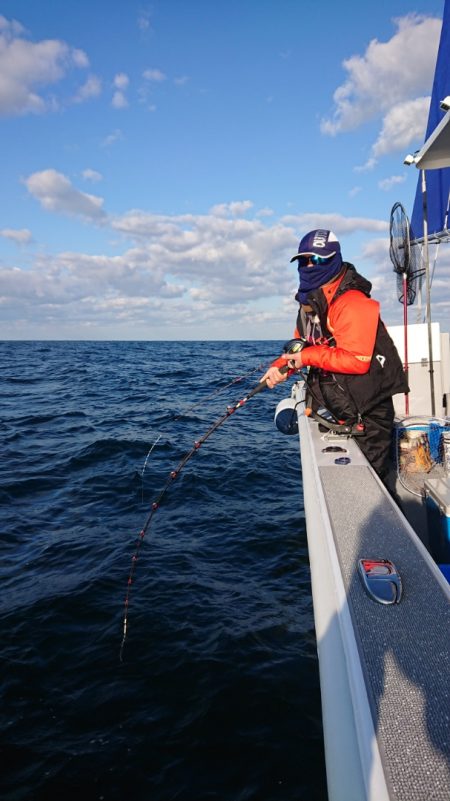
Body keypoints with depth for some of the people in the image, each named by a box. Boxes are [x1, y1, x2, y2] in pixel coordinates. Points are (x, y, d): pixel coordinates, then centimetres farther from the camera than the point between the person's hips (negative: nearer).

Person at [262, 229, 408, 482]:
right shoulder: (309, 303, 10)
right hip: (341, 411, 9)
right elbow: (301, 347, 14)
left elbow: (357, 360, -29)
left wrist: (309, 357, -24)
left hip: (368, 412, -9)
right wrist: (280, 366, -6)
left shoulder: (351, 303, -21)